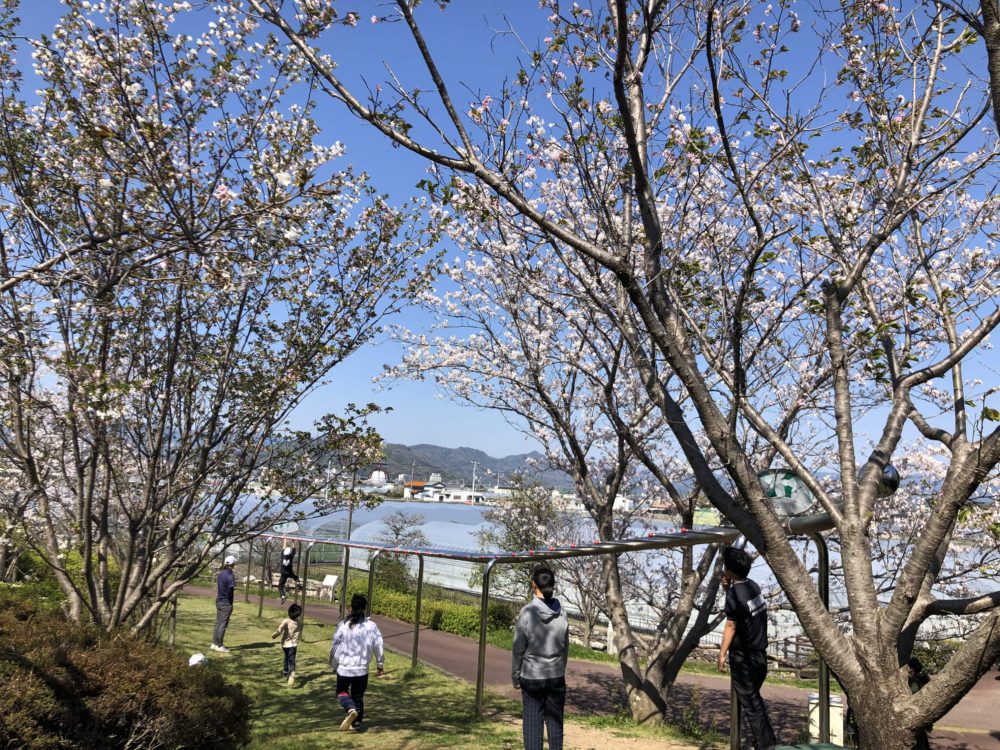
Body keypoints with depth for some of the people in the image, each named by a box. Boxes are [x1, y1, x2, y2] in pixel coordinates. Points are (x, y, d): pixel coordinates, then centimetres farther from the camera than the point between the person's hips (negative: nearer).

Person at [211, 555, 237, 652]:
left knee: (218, 623, 14)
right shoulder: (230, 575, -17)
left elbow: (217, 587, 13)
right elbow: (232, 588, -25)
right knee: (223, 624, -1)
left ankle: (214, 643, 19)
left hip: (219, 601, 8)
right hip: (226, 603, -8)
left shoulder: (220, 574, 7)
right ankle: (219, 645, 2)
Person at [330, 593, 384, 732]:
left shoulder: (343, 625, -11)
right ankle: (357, 722, 24)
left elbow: (335, 647, -6)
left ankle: (351, 709, -10)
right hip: (362, 668, 2)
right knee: (358, 696, 19)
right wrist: (380, 665, 13)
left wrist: (334, 665, 11)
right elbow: (379, 647, -3)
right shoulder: (371, 626, -8)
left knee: (342, 691, 17)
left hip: (344, 667, -1)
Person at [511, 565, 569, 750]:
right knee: (555, 721, 11)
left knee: (532, 722, 6)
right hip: (556, 676, 3)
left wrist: (515, 676, 3)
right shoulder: (561, 612, -5)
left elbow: (518, 648, -8)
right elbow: (565, 647, 4)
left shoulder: (527, 612, -14)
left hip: (532, 676, -3)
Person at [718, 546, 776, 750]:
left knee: (749, 702, 2)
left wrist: (722, 653, -9)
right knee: (755, 698, 21)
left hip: (743, 657, -8)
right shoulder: (753, 586, 3)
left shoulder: (734, 593, -19)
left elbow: (731, 626, -16)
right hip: (759, 653, 8)